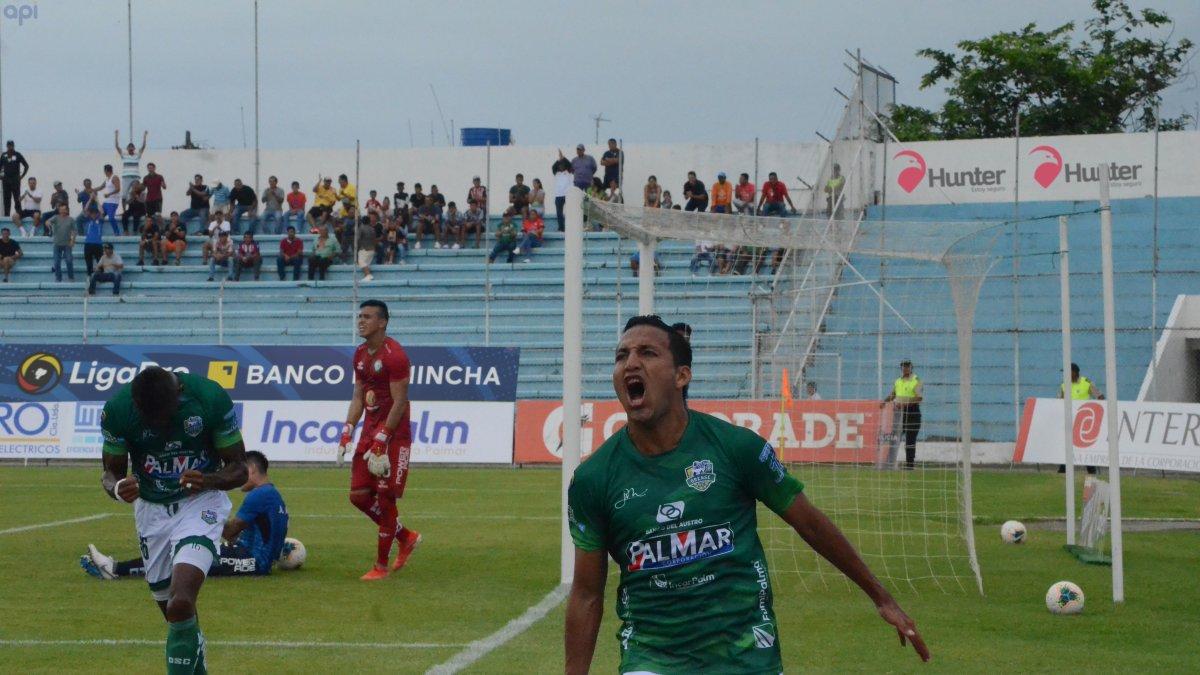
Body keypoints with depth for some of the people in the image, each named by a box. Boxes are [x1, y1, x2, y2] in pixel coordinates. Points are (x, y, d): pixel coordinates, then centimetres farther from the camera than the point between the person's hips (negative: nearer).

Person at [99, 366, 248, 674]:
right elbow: (111, 472, -2)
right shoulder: (117, 408, -16)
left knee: (181, 604, -24)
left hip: (201, 502, -3)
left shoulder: (211, 398, -20)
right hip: (151, 509, 3)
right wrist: (118, 489, -26)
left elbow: (238, 469, -9)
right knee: (174, 612, 10)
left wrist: (209, 480, -31)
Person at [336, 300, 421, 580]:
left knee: (385, 498, -5)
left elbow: (399, 403, -18)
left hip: (393, 435, -8)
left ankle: (381, 565, 6)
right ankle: (406, 537, 25)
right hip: (370, 431, 8)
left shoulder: (394, 355, -16)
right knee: (359, 496, 6)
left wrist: (380, 444, -20)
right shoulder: (360, 355, 10)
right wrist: (346, 435, 5)